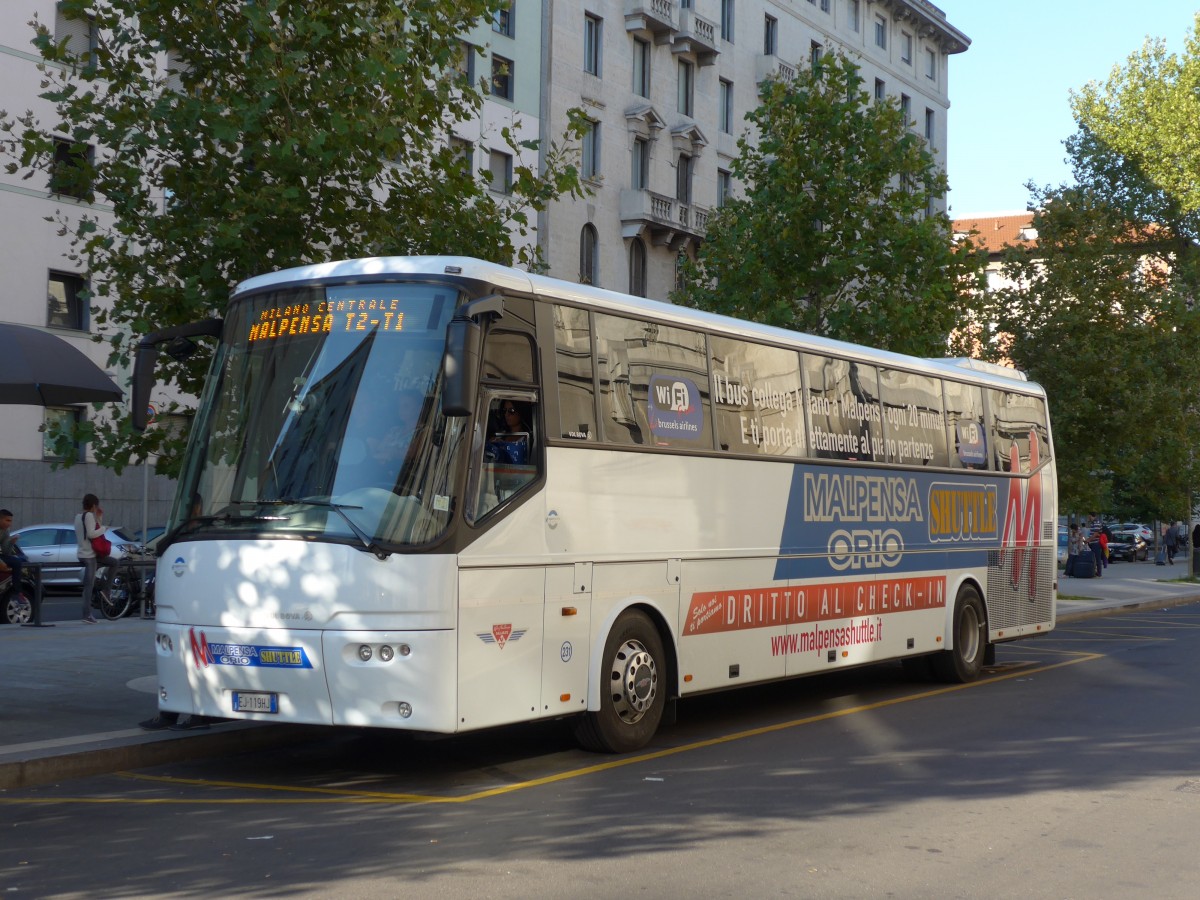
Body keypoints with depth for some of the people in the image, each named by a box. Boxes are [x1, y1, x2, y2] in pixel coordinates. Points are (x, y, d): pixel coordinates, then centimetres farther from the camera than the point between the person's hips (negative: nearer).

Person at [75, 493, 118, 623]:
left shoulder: (79, 516, 17)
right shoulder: (89, 515, -12)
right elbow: (91, 533, -22)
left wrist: (100, 517, 13)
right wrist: (104, 528, -9)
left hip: (83, 553, 10)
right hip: (89, 555, -10)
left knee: (113, 563, 20)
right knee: (89, 585, -10)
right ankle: (87, 615, -13)